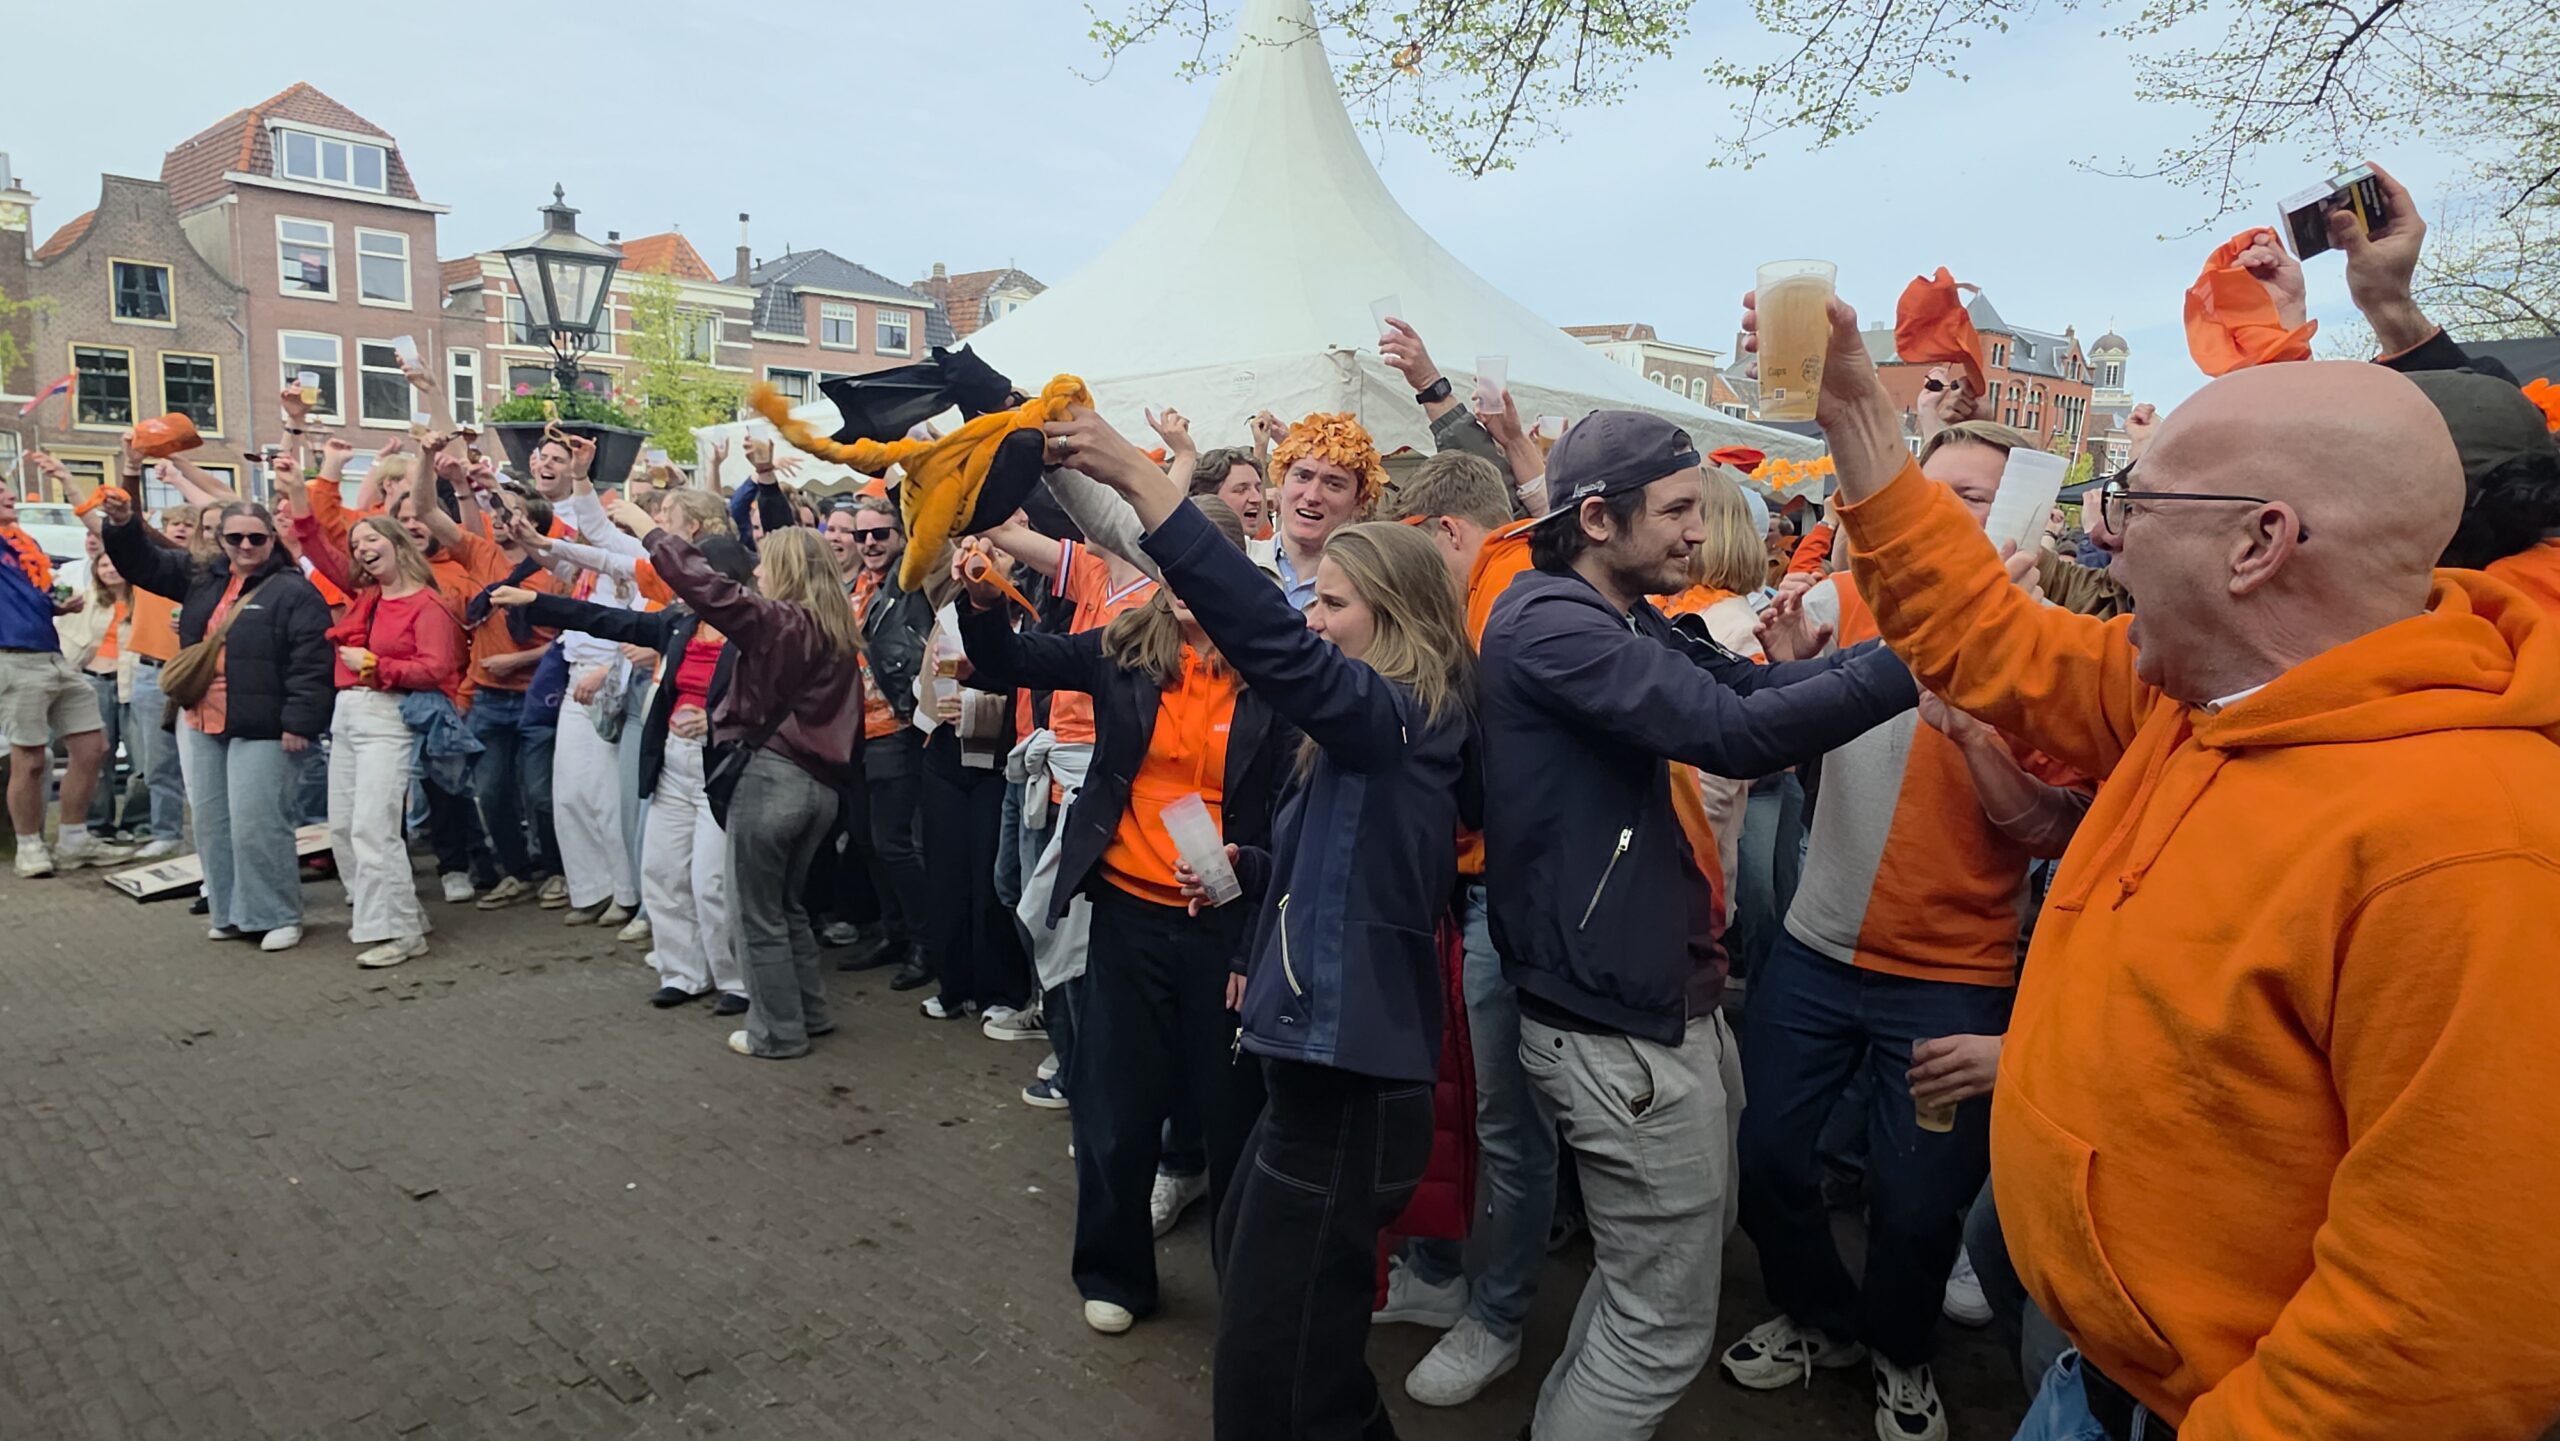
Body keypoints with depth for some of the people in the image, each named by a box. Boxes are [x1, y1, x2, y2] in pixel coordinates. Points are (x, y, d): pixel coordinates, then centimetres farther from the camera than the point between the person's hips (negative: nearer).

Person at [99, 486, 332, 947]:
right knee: (212, 821, 12)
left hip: (262, 728, -8)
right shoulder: (201, 577, 13)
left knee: (257, 824, -8)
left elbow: (310, 664, -15)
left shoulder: (294, 591, -9)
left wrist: (298, 722, -20)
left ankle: (278, 915, 3)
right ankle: (230, 911, 23)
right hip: (202, 724, 8)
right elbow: (141, 561, 20)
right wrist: (123, 523, -1)